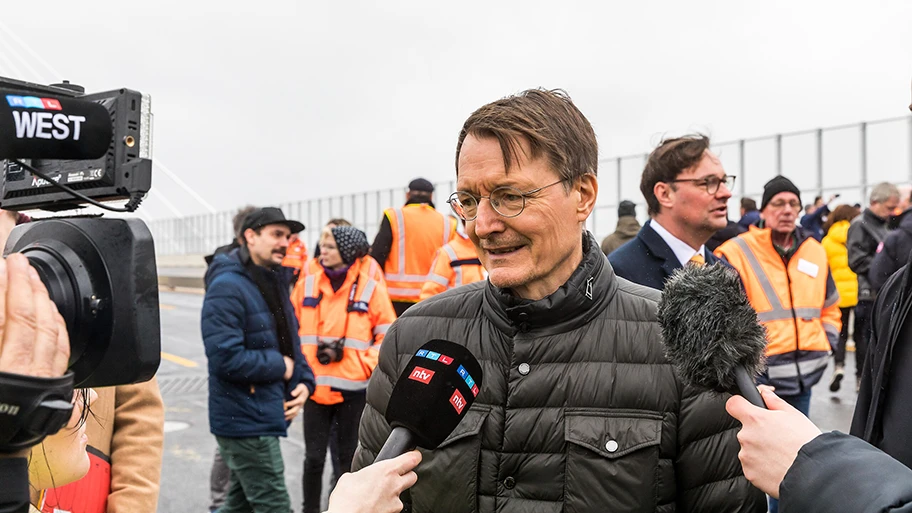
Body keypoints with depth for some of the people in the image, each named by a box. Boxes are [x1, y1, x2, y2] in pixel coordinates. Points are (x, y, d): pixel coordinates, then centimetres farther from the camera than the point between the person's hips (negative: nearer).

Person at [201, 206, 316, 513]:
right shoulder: (227, 287, -17)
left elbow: (289, 342, 18)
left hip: (263, 416, 9)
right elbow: (226, 358, -26)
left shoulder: (274, 282, 13)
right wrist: (280, 366, -14)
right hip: (246, 421, -9)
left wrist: (303, 382, 0)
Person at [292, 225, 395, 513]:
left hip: (354, 389, -1)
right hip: (315, 387, 2)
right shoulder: (306, 285, 3)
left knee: (349, 457, 11)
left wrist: (367, 365, -11)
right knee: (314, 457, 8)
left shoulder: (371, 289, -4)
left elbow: (389, 336, 0)